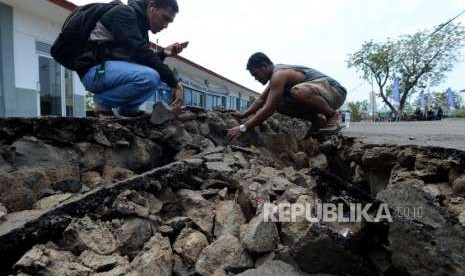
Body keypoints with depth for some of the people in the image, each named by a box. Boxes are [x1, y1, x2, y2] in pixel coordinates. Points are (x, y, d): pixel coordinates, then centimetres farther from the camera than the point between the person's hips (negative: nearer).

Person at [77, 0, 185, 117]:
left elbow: (142, 61, 14)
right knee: (149, 77, -30)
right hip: (96, 70, -9)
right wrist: (174, 82, -26)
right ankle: (103, 102, -9)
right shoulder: (124, 13, -12)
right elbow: (140, 52, -25)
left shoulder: (141, 28, 15)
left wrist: (163, 53, -1)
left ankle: (128, 108, 1)